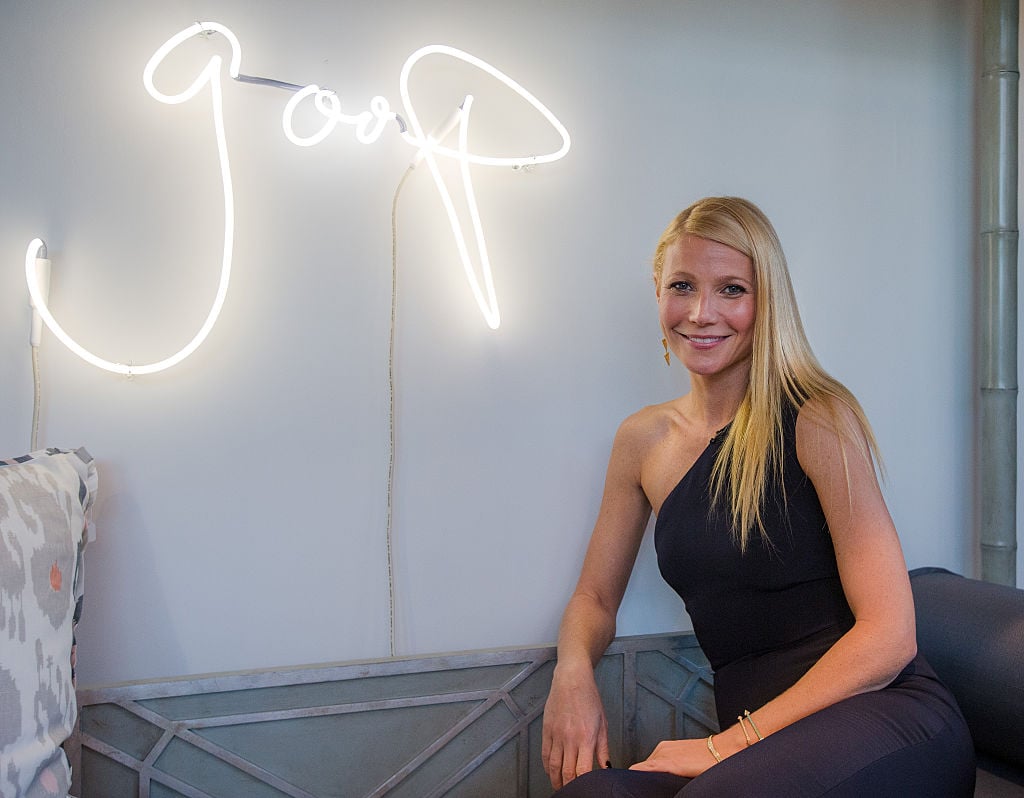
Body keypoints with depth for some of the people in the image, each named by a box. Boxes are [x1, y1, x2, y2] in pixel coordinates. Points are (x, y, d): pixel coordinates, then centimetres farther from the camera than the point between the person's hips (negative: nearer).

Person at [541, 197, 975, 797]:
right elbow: (595, 598, 16)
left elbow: (889, 635, -13)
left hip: (885, 711, -4)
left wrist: (731, 742, -18)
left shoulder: (818, 421, -9)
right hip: (757, 743, 4)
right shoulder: (643, 441, 8)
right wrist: (573, 672, -7)